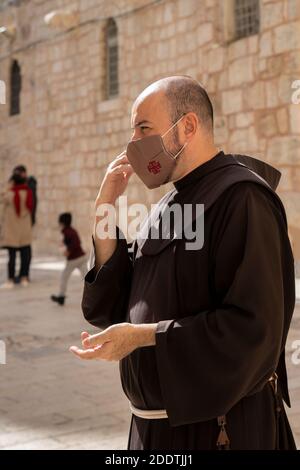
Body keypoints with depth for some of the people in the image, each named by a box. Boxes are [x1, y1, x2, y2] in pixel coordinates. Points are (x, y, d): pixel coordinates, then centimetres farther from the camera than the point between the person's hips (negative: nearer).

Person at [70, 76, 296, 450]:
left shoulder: (240, 198, -17)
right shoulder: (172, 204, 8)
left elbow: (253, 326, -25)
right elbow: (111, 306, 5)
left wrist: (143, 335, -22)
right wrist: (104, 210, -4)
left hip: (214, 428, -8)